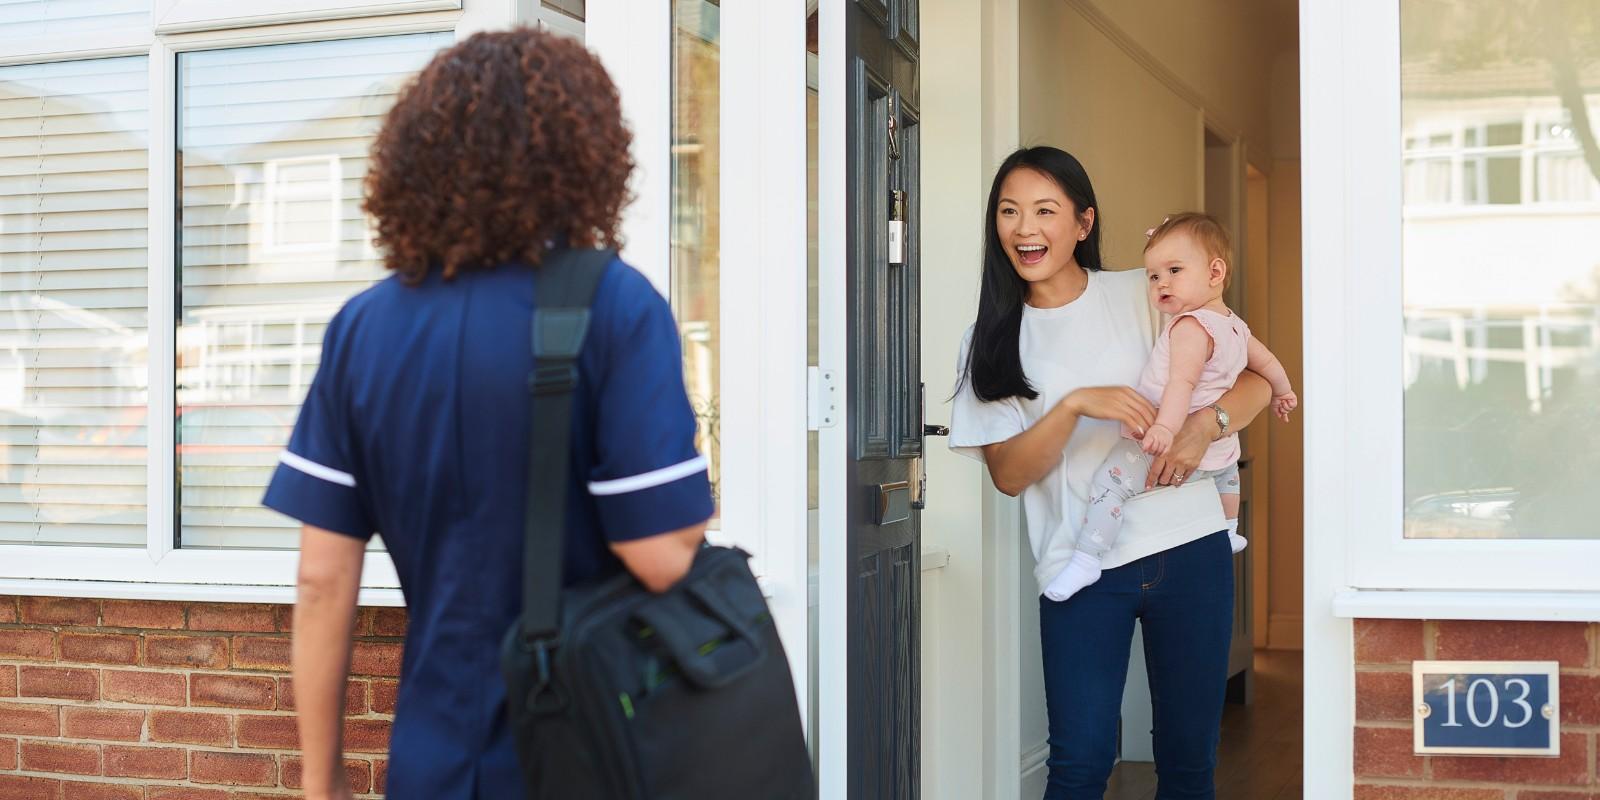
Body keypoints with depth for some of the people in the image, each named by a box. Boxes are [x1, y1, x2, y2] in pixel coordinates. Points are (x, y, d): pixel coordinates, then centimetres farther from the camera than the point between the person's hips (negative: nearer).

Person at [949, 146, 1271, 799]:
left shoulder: (1144, 295, 4)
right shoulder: (993, 340, 7)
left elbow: (1257, 379, 5)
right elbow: (1008, 474, -2)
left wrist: (1205, 424, -15)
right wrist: (1074, 405, -17)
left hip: (1187, 548, 0)